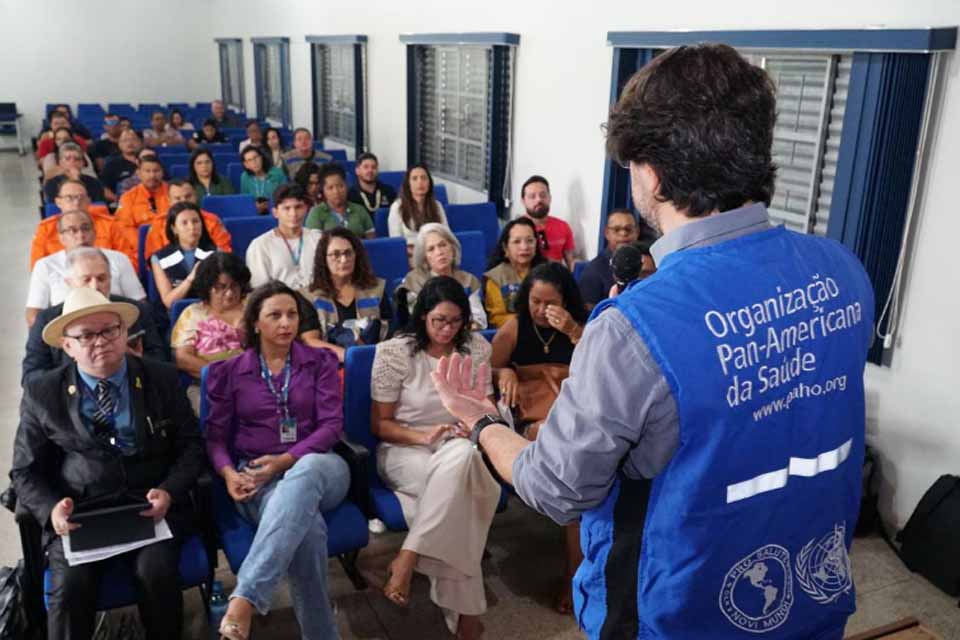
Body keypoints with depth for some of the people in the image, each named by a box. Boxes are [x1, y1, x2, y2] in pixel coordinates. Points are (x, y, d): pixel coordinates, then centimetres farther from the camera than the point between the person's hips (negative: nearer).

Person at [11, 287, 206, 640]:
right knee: (68, 588, -25)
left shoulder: (161, 378, 6)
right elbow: (26, 470, 9)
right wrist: (51, 508, -11)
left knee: (157, 574, -25)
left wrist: (169, 491, -12)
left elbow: (190, 444, 6)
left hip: (150, 507, 0)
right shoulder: (42, 393, 5)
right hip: (77, 515, 1)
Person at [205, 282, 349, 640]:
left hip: (317, 466, 0)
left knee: (303, 476, -41)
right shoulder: (229, 372, 12)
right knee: (306, 524, -37)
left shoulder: (320, 362, 10)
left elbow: (332, 425, 0)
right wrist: (229, 473, -12)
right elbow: (216, 435, 10)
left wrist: (285, 461, -14)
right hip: (258, 478, 0)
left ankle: (244, 601, -50)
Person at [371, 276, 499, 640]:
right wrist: (424, 437, -21)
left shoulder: (477, 348, 3)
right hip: (405, 450, -3)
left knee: (461, 458, -35)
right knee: (458, 487, -34)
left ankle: (408, 558, -27)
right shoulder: (394, 352, -7)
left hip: (460, 450, 3)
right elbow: (380, 425, -4)